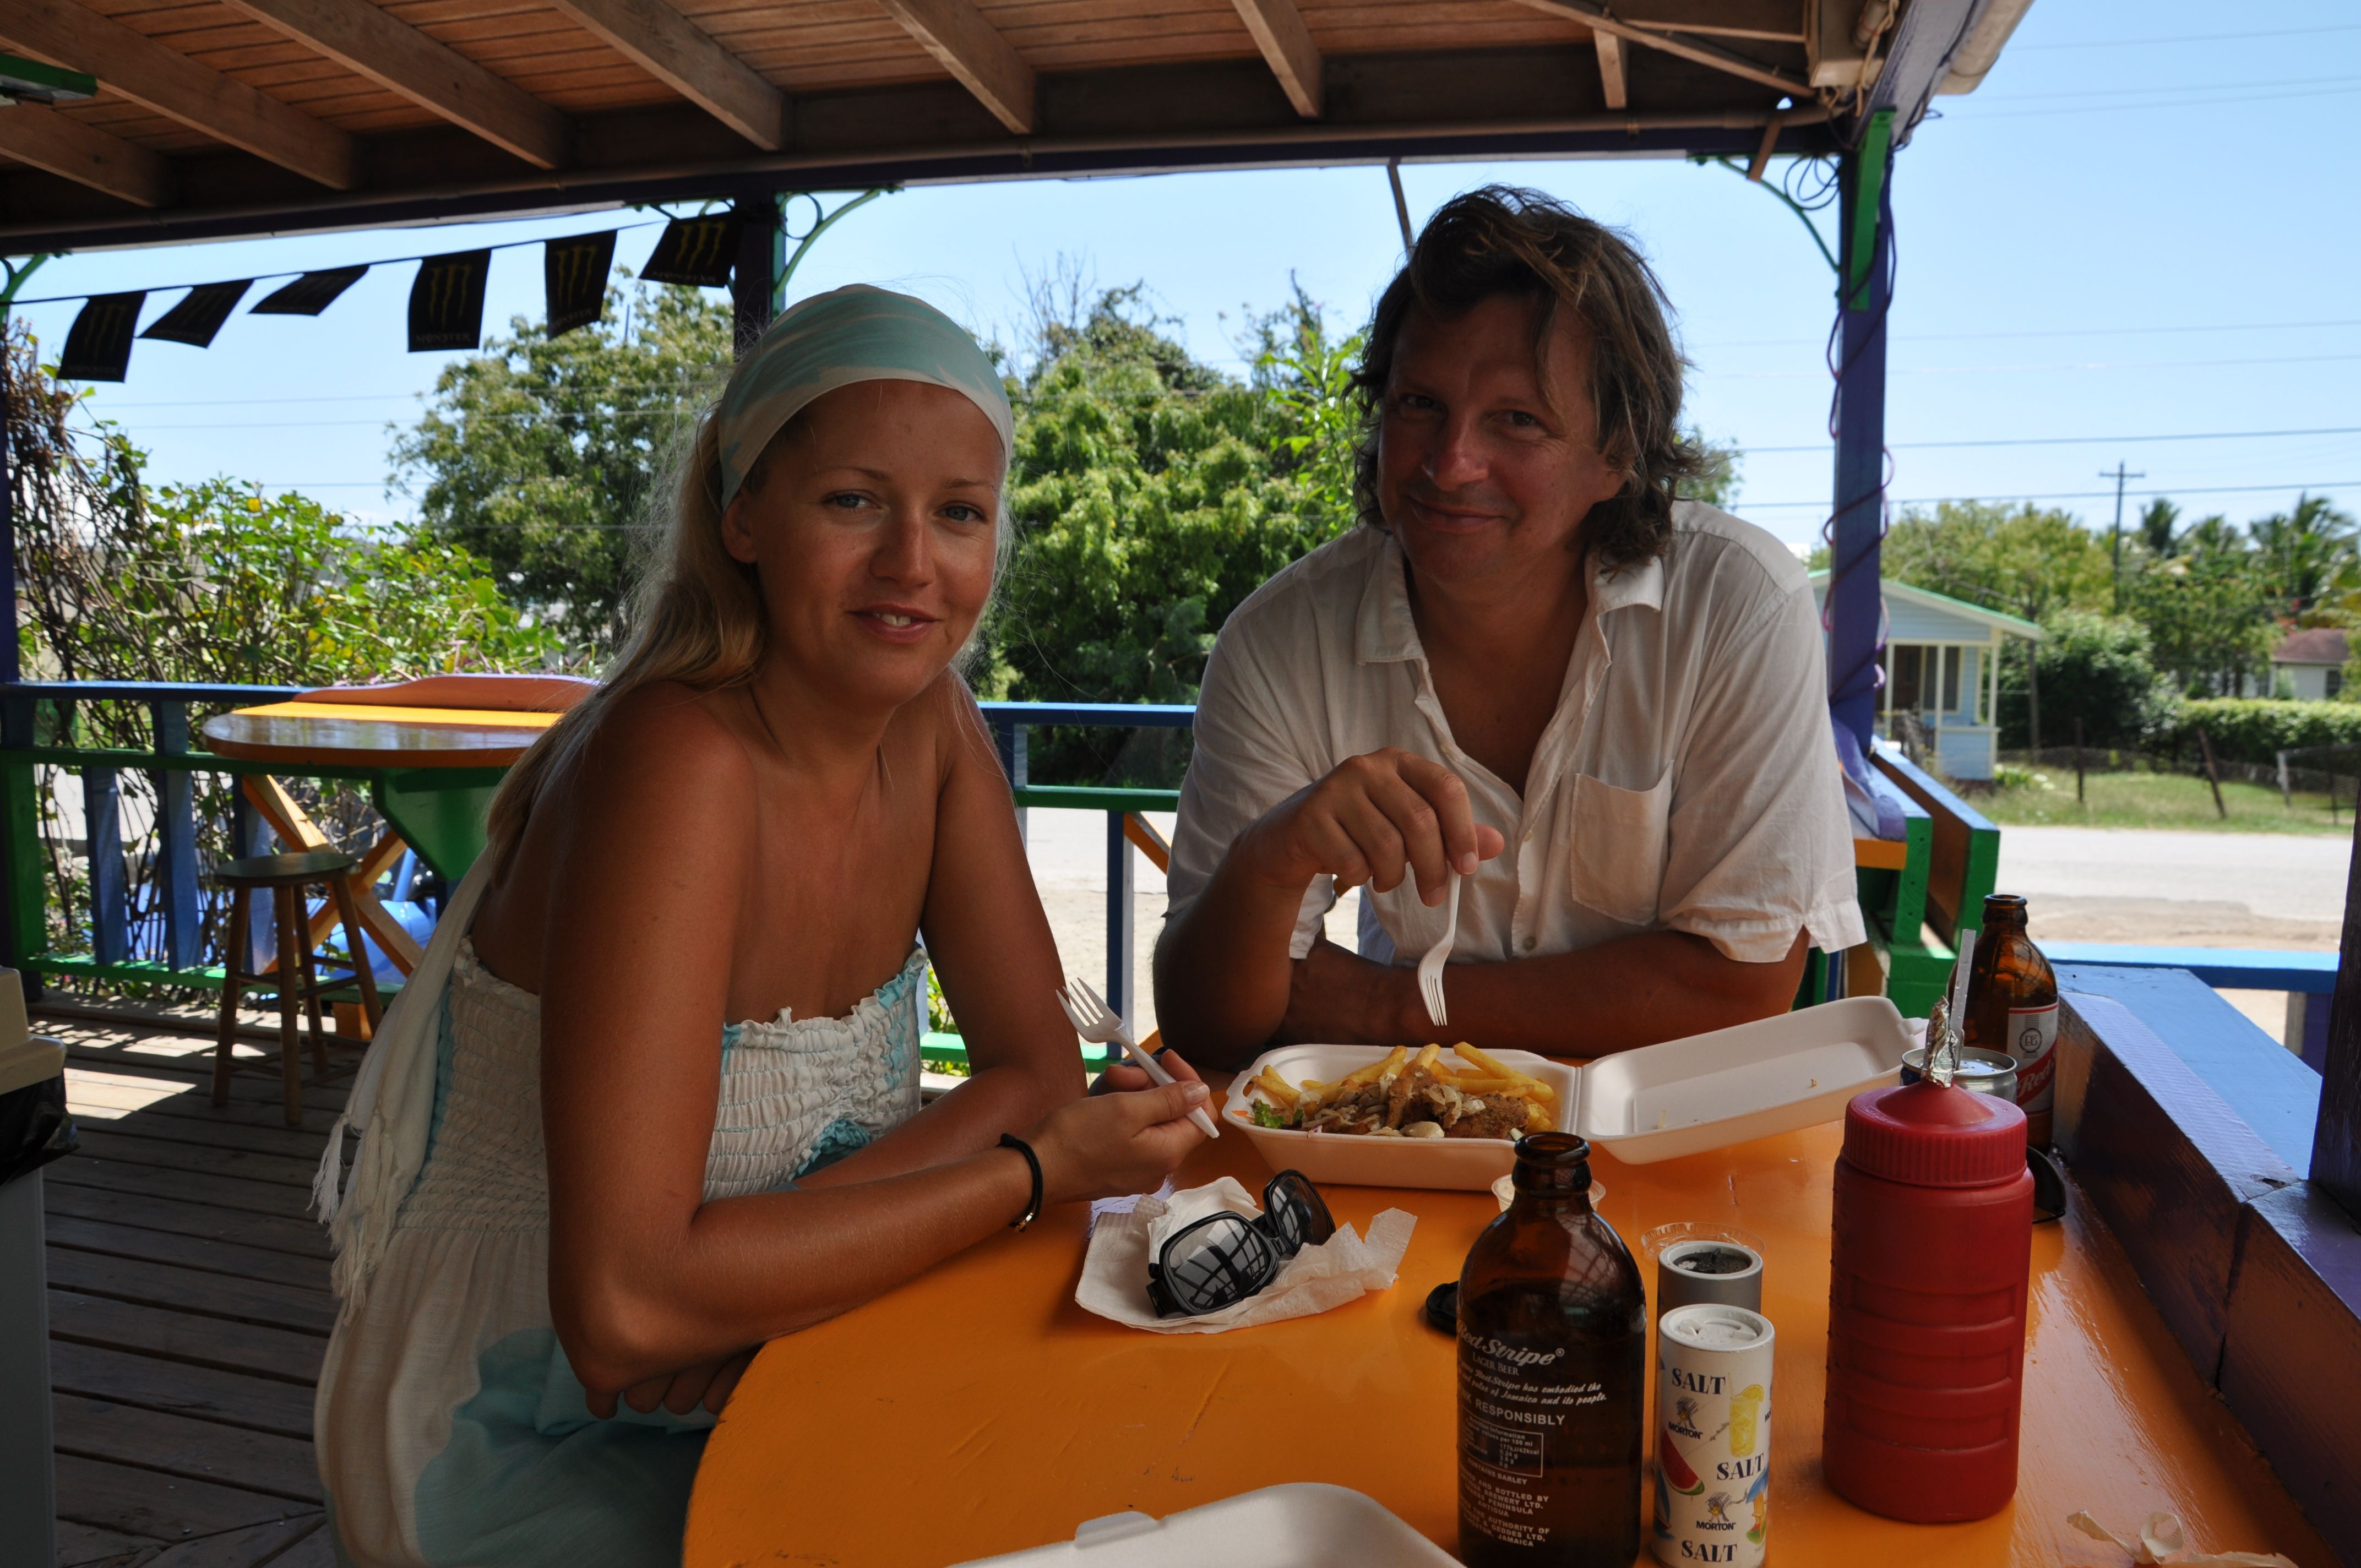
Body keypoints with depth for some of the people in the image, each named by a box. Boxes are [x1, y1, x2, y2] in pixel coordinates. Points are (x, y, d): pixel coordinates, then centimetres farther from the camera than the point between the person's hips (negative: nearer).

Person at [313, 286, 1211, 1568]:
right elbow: (625, 1309, -30)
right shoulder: (677, 764, -26)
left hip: (755, 1372, 6)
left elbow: (1040, 1065, -3)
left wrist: (756, 1269, -19)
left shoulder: (929, 719, -4)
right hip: (526, 1449, -6)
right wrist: (1038, 1171, -22)